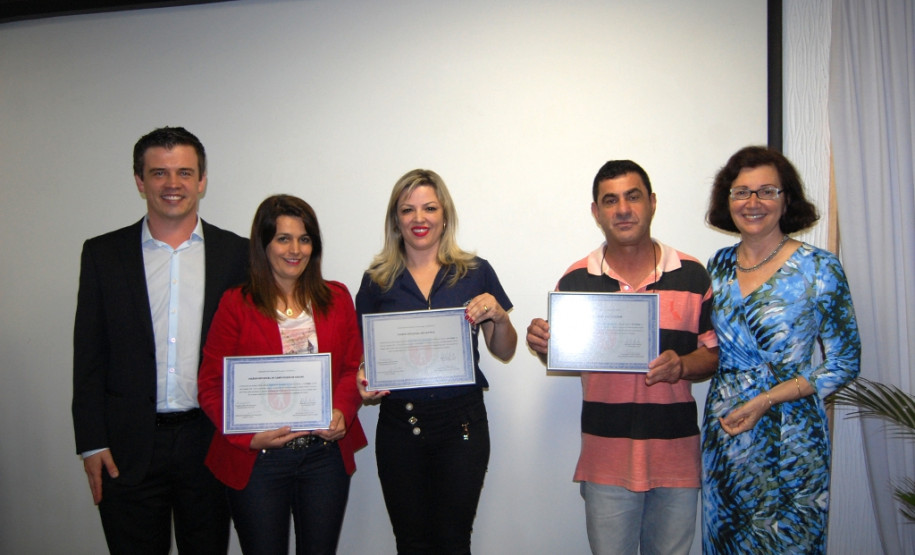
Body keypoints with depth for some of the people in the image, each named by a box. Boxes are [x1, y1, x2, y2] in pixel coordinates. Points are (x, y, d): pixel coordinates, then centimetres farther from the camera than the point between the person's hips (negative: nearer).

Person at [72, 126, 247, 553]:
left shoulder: (236, 253, 3)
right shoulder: (103, 254, 4)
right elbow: (89, 355, 3)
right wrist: (92, 444, -2)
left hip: (210, 443, 0)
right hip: (128, 450, 0)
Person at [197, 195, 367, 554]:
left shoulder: (337, 299, 8)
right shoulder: (236, 305, -2)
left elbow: (354, 367, 8)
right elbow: (211, 386, -4)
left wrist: (342, 411, -12)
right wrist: (249, 436, -17)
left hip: (325, 453, 3)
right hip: (257, 458, -2)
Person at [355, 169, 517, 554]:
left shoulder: (476, 273, 2)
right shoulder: (378, 280, 5)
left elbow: (504, 352, 7)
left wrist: (499, 316, -12)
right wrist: (363, 378, -9)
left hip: (462, 422, -1)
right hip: (398, 424, 1)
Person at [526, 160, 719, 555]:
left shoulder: (692, 275, 0)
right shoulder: (576, 280, 0)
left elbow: (715, 352, 5)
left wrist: (681, 366, -16)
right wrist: (543, 346, -13)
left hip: (676, 454, 1)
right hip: (606, 460, 0)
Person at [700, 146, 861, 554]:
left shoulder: (819, 269, -10)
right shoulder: (719, 265, 4)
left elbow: (844, 364, -9)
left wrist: (764, 401, -17)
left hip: (788, 438, -4)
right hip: (722, 432, 4)